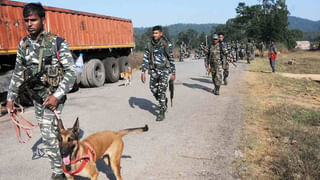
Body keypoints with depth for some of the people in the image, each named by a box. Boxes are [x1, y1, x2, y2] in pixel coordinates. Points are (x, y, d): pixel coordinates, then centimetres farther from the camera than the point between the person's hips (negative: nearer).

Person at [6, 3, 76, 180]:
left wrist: (57, 95, -21)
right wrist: (10, 98, 9)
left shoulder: (58, 43, -13)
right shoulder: (23, 44, 4)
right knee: (46, 131, 16)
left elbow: (71, 71, -13)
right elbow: (18, 74, 11)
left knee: (48, 134, -9)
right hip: (36, 95, 6)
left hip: (54, 95, -6)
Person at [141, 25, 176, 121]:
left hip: (164, 70, -4)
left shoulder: (167, 44, -7)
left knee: (161, 91, -10)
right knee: (154, 90, 8)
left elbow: (171, 59, -1)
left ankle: (161, 113, -1)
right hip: (153, 70, 4)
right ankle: (164, 101, 38)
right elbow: (145, 59, 2)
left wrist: (173, 73, 1)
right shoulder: (149, 45, 1)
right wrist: (143, 72, -5)